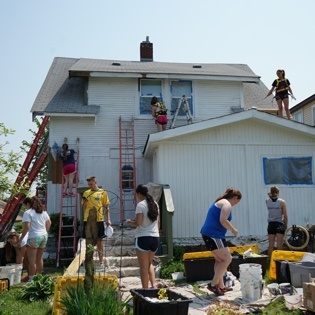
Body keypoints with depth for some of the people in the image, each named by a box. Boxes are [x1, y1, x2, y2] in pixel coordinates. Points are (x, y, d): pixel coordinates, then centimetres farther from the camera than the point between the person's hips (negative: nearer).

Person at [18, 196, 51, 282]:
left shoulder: (28, 213, -10)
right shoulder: (43, 211, 11)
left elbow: (27, 227, -18)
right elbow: (49, 223, 17)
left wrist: (20, 239, -13)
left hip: (34, 237, -7)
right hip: (44, 236, 7)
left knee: (32, 260, 1)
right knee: (39, 259, 18)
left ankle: (31, 280, 5)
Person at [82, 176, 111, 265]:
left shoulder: (102, 193, 1)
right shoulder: (86, 193, 9)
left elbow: (106, 207, 2)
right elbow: (84, 208, 12)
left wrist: (108, 219, -5)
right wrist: (84, 201, -9)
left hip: (99, 220, -2)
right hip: (87, 220, 3)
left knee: (99, 240, 5)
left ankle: (101, 259, 13)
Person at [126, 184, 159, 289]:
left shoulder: (141, 205, -11)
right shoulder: (155, 204, 9)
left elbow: (138, 223, -17)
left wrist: (130, 222, 2)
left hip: (143, 238, -6)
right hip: (155, 237, 7)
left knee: (144, 266, 3)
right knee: (150, 263, 22)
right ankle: (154, 285, 9)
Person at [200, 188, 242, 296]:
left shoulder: (220, 202, 23)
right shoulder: (227, 204, -8)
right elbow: (223, 221, -21)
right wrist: (233, 230, -8)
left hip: (208, 234, 10)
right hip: (214, 235, -10)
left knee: (219, 259, 17)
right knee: (227, 259, -3)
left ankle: (220, 286, 20)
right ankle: (213, 284, -2)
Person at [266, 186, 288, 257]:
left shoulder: (267, 201, -3)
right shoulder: (282, 202, -9)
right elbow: (285, 216, -5)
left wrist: (270, 197, 4)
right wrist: (286, 226, 7)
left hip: (271, 224, 3)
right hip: (279, 224, -3)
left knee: (271, 245, 10)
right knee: (279, 245, 1)